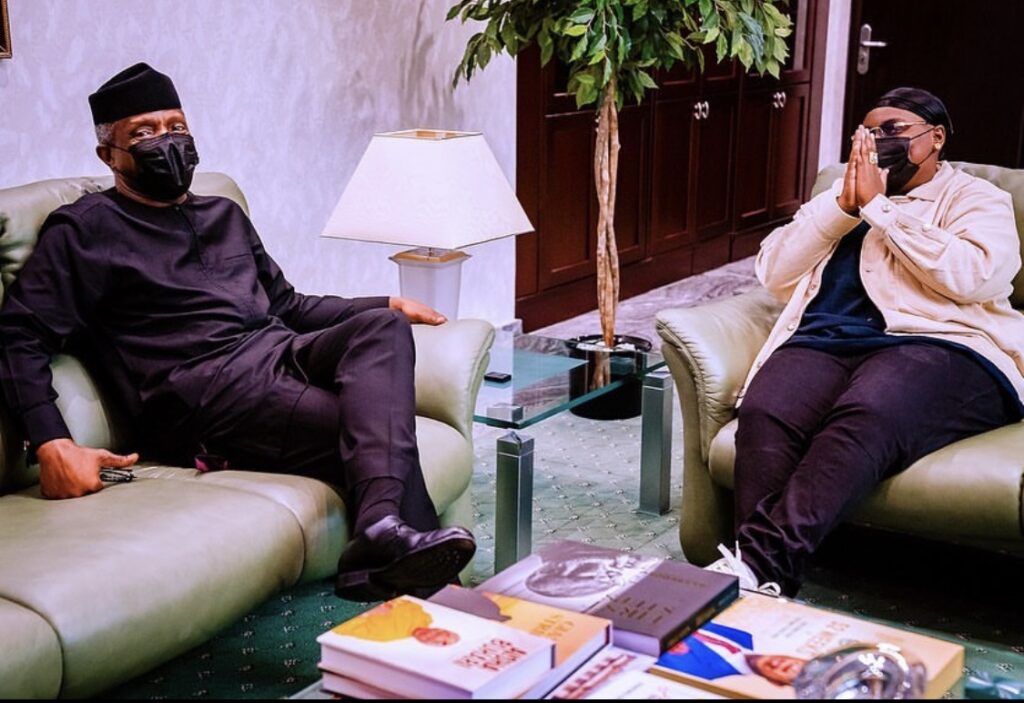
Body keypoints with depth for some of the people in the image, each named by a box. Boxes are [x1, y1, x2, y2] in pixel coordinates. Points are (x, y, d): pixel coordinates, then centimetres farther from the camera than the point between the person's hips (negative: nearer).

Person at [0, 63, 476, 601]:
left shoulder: (223, 216, 29)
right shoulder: (84, 230, 9)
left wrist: (387, 306, 22)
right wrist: (52, 444, -17)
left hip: (280, 352, 6)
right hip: (206, 389, -6)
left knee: (381, 328, -28)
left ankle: (382, 534, -47)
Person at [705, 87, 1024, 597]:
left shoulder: (974, 198, 17)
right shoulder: (845, 195, 31)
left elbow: (973, 278, -6)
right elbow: (773, 272, 17)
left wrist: (879, 206, -2)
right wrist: (844, 205, 5)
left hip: (937, 346, -4)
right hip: (825, 341, 4)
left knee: (863, 419, -38)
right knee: (763, 416, -31)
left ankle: (761, 564, -48)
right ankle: (761, 583, -40)